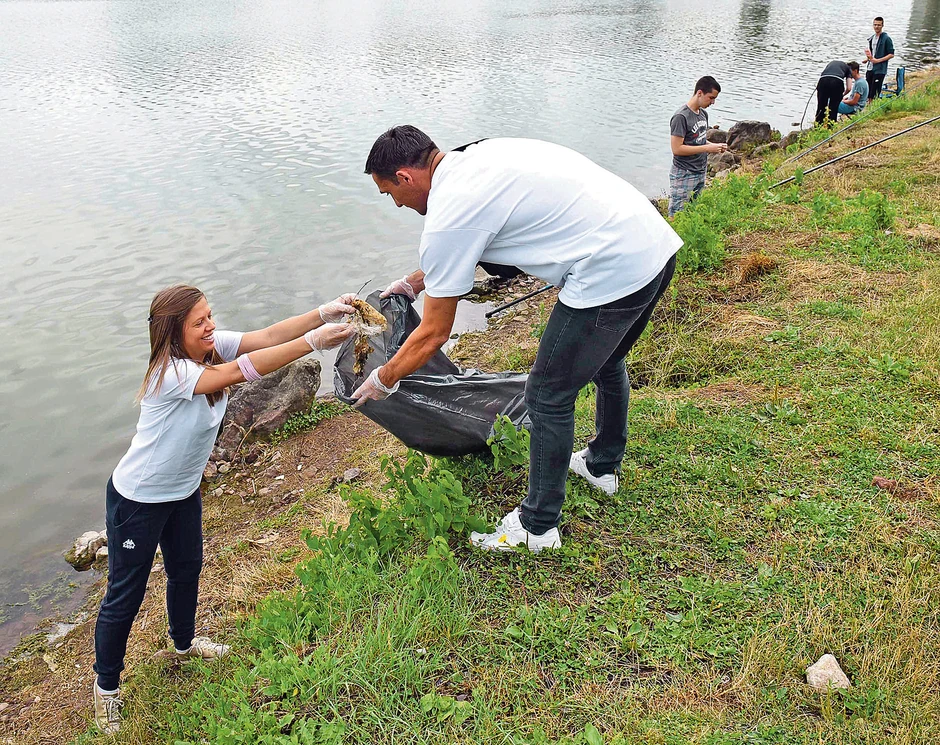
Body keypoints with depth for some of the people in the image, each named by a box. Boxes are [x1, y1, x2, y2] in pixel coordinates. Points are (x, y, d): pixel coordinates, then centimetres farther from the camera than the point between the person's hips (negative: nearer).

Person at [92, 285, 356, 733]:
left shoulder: (212, 347, -12)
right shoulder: (170, 373, -33)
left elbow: (265, 336, -22)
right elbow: (240, 371, -44)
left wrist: (323, 313, -36)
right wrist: (314, 342, -49)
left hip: (184, 492, 8)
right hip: (138, 499, -8)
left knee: (187, 569, 25)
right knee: (125, 594, 7)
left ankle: (184, 642, 52)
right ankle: (106, 685, 29)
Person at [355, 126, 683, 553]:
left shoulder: (447, 215, -12)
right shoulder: (480, 155, 15)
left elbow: (433, 334, -3)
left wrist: (383, 380, 12)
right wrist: (415, 281, 40)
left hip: (612, 273, -10)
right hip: (657, 243, 10)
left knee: (549, 397, 5)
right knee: (606, 359, 30)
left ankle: (537, 527, 21)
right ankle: (602, 465, 53)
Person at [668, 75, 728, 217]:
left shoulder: (704, 114, 10)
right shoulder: (681, 117, -17)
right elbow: (677, 149, -22)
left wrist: (715, 146, 0)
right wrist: (707, 148, -20)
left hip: (701, 173, 9)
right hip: (683, 175, -9)